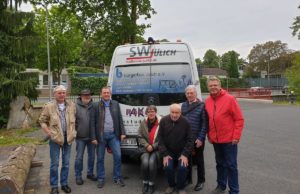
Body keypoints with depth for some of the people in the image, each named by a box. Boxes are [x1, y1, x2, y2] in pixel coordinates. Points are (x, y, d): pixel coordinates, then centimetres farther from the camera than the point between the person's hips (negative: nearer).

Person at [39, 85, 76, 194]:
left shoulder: (71, 105, 2)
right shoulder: (49, 106, -5)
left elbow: (75, 119, 12)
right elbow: (42, 121, 2)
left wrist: (73, 132, 3)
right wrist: (49, 133, -7)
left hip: (68, 138, 3)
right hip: (55, 138, -3)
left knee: (66, 163, 12)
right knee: (54, 163, 5)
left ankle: (64, 183, 27)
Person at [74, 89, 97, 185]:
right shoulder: (76, 106, -5)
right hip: (80, 137, -2)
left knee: (91, 156, 14)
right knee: (79, 157, 6)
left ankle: (90, 173, 30)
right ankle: (78, 176, 20)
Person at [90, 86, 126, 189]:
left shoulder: (116, 104, 7)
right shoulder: (96, 105, -1)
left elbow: (120, 119, 8)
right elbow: (93, 122, -3)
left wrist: (122, 132, 1)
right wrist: (93, 137, -7)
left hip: (113, 135, 2)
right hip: (101, 135, -2)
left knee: (117, 156, 2)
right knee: (100, 158, 8)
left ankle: (117, 178, 19)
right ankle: (101, 179, 24)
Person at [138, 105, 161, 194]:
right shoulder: (143, 123, 4)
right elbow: (140, 137, 6)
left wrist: (153, 146, -13)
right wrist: (147, 145, -10)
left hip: (157, 149, -2)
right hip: (146, 149, 3)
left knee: (152, 162, -28)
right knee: (145, 162, -24)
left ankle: (151, 184, -8)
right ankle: (145, 183, -1)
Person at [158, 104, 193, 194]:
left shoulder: (185, 122, -10)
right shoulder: (163, 121, -8)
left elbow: (190, 140, -7)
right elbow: (160, 139, -7)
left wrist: (185, 154, -16)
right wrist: (164, 154, -13)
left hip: (182, 152, 0)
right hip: (168, 152, 1)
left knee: (183, 167, -23)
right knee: (167, 167, -22)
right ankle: (171, 185, 10)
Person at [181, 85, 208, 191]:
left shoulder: (201, 105, -8)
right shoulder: (183, 105, 7)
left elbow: (204, 123, -10)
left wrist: (200, 138, -14)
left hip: (197, 139, -4)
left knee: (199, 160, 10)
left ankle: (200, 181, 26)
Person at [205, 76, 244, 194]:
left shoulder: (229, 99, -11)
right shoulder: (207, 101, 3)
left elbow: (239, 119, -10)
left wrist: (236, 137, -13)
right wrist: (209, 135, 9)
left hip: (229, 139, -5)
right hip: (215, 140, 5)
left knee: (231, 165, 4)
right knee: (220, 163, 18)